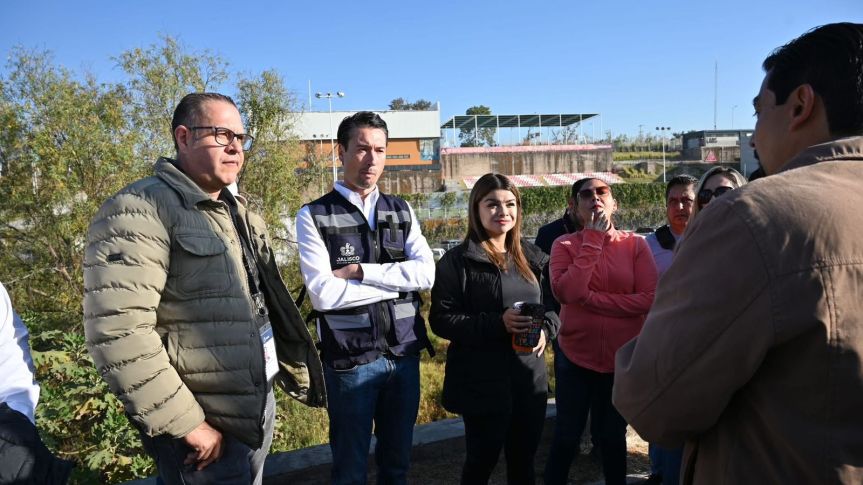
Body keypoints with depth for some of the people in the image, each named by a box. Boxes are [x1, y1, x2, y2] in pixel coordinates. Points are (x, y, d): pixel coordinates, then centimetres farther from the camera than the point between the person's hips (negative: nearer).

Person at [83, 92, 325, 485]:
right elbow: (117, 332, -25)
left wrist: (293, 369, 15)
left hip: (259, 405, 8)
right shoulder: (141, 211, -17)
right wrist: (187, 424, -21)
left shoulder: (236, 211, 12)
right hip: (205, 425, -8)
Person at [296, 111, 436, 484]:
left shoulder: (402, 212, 5)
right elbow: (323, 294, -18)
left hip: (405, 353, 4)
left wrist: (361, 271, -17)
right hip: (350, 360, -4)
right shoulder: (314, 216, -8)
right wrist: (398, 281, -12)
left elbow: (426, 273, -8)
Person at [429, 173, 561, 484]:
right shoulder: (458, 261, -10)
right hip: (482, 383, -5)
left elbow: (552, 303, 15)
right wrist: (497, 323, -23)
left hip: (531, 378, 5)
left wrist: (546, 329, -7)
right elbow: (441, 319, -13)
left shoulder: (531, 256, 7)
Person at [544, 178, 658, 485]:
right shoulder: (565, 245, -6)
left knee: (613, 436, 21)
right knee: (566, 437, 12)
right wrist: (593, 239, -19)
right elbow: (565, 292, -22)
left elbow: (650, 298, -14)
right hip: (575, 356, -1)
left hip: (622, 359, 1)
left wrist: (591, 298, -17)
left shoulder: (635, 244, -5)